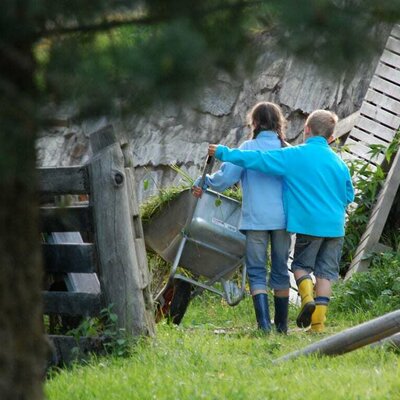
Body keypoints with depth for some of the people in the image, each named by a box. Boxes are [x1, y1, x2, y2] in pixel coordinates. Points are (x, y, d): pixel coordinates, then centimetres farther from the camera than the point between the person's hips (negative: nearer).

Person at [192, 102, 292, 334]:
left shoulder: (248, 148, -4)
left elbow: (226, 177, -7)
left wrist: (204, 183, 9)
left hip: (256, 219, -3)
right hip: (282, 218, 3)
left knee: (257, 272, 0)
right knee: (280, 270, 13)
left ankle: (264, 323, -14)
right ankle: (282, 324, 18)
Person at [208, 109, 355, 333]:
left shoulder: (295, 156, -6)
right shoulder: (339, 162, 6)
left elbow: (257, 160, -8)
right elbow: (349, 195, 15)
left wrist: (223, 153, 0)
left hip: (309, 223, -3)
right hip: (335, 226, 3)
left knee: (301, 264, 15)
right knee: (326, 271, 8)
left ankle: (307, 297, -12)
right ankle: (318, 321, 3)